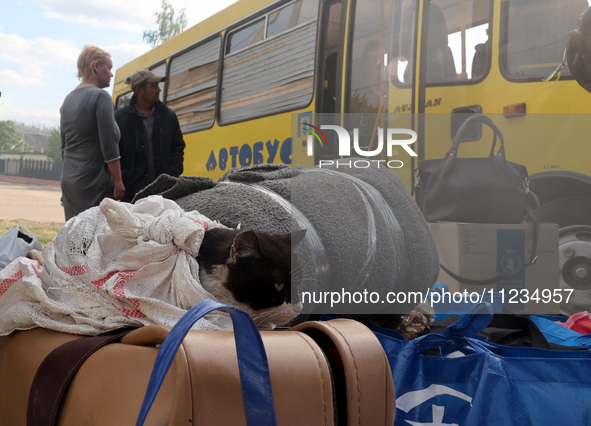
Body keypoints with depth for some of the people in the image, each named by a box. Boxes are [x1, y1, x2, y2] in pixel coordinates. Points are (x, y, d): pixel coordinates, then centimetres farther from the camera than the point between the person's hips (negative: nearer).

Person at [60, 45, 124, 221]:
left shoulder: (68, 100, 14)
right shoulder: (101, 97, -9)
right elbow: (109, 145, -15)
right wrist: (118, 180, -10)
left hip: (69, 180, 8)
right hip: (94, 183, -8)